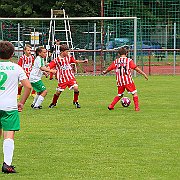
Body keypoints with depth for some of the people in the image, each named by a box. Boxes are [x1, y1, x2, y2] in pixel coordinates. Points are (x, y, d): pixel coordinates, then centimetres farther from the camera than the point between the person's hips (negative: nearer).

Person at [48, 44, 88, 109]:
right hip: (62, 79, -2)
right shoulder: (56, 60, -9)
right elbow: (49, 67, -10)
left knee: (76, 88, -17)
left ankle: (75, 101, 4)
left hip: (70, 77, 2)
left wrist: (83, 61, 11)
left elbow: (75, 61, 17)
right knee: (58, 92, 2)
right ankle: (53, 103, 28)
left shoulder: (69, 57, 2)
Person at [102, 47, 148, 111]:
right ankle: (137, 107, -3)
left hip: (120, 82, 4)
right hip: (128, 81, -4)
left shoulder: (116, 61, 7)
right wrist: (144, 74, 0)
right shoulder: (129, 60, -2)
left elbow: (109, 68, 15)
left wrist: (104, 72, 36)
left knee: (120, 95, 20)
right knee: (134, 93, 5)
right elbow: (136, 68, -6)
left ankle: (111, 106, 17)